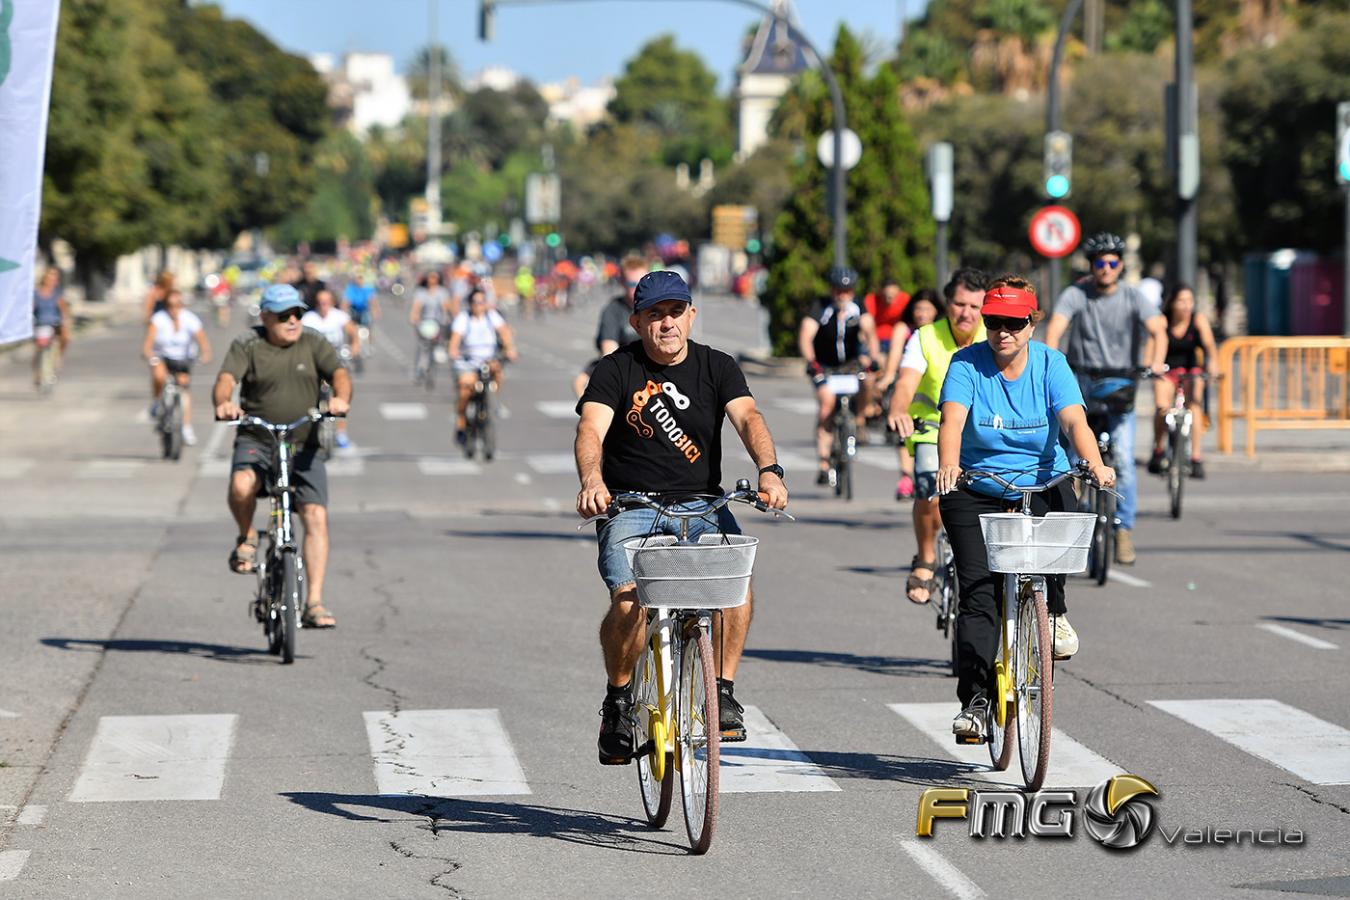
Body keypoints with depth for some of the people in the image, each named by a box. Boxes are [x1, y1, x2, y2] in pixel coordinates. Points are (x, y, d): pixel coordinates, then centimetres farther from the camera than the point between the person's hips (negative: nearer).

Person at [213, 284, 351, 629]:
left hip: (304, 445, 2)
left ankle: (314, 602, -8)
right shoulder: (248, 346, 1)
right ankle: (247, 538, 0)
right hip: (256, 441, -2)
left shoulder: (314, 344, 5)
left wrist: (341, 398, -34)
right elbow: (227, 377, -14)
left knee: (316, 516, -12)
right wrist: (223, 403, -38)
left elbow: (339, 373, -10)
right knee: (241, 486, -33)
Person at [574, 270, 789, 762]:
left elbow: (747, 417, -13)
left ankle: (723, 691, -10)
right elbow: (591, 430, -17)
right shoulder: (616, 370, -2)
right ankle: (618, 700, -1)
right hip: (629, 507, -2)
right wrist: (592, 481, -39)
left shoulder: (716, 367, 4)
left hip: (700, 506, 2)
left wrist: (769, 470, -33)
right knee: (629, 598, -26)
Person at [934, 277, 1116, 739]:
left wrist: (1094, 464, -39)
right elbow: (953, 420, -23)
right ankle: (975, 700, -7)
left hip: (1041, 483, 0)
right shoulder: (967, 364, -8)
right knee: (977, 592, -12)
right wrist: (948, 464, -44)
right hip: (976, 490, 0)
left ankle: (1055, 613, -6)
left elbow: (1074, 420, -19)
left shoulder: (1050, 365, -5)